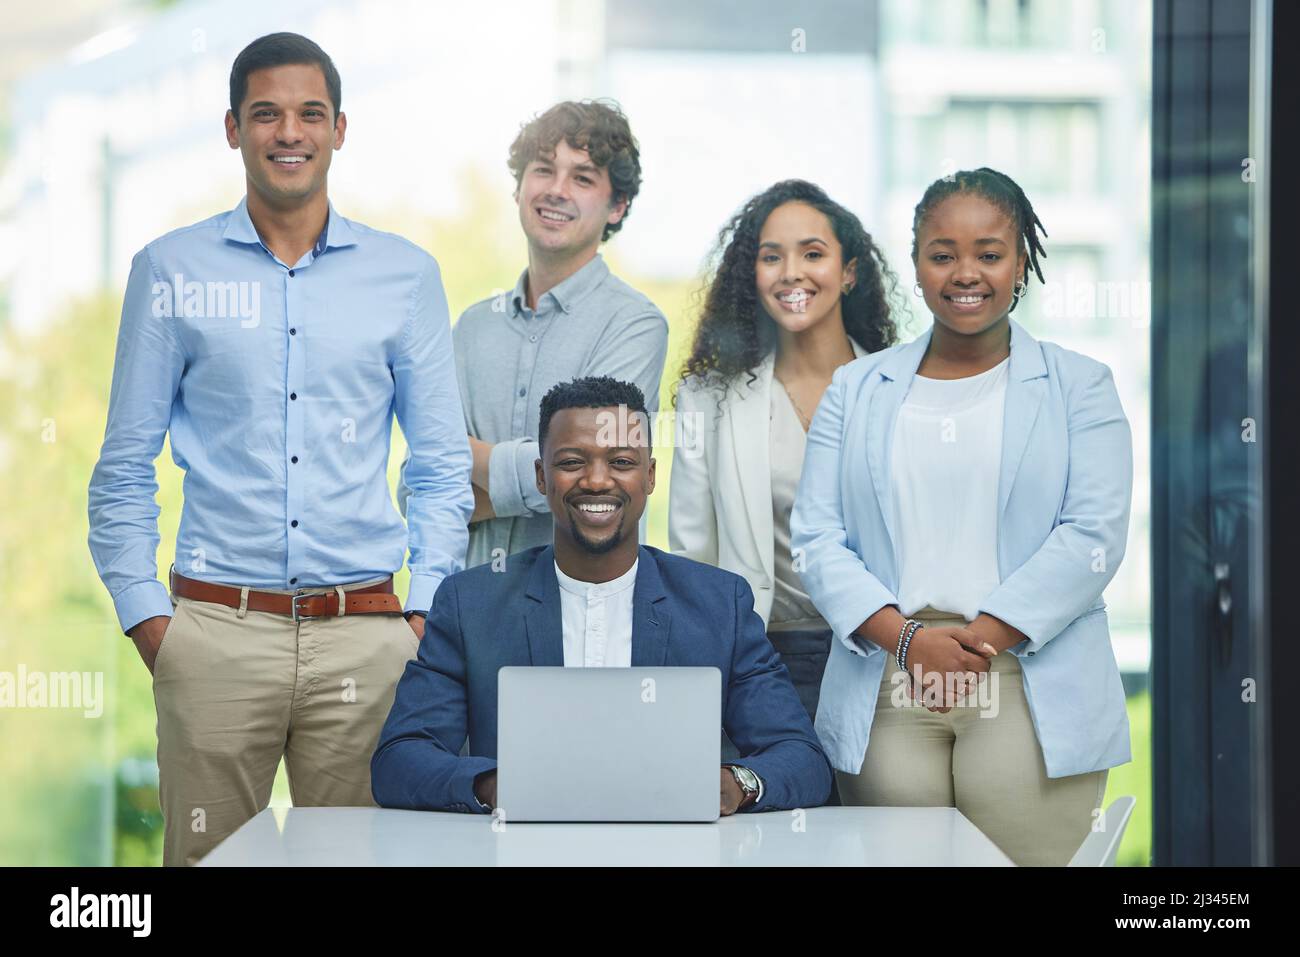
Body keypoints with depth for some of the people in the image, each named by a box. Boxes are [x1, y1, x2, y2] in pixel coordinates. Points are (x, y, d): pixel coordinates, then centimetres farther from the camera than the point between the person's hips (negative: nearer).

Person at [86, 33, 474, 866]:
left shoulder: (405, 275, 8)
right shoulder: (172, 270, 6)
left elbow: (443, 468, 11)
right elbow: (125, 466, 8)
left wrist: (424, 612, 1)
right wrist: (145, 615, -1)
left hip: (363, 637, 1)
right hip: (217, 632, -1)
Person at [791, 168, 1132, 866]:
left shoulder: (1079, 387, 9)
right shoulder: (856, 390, 15)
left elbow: (1094, 536, -2)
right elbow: (816, 535, 5)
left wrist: (981, 639, -13)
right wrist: (906, 636, -11)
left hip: (1031, 690, -2)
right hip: (884, 694, 2)